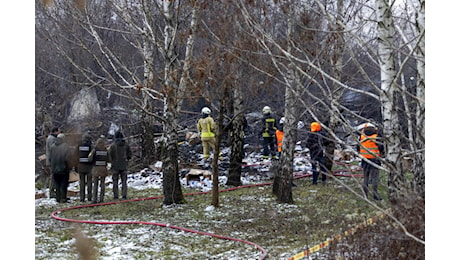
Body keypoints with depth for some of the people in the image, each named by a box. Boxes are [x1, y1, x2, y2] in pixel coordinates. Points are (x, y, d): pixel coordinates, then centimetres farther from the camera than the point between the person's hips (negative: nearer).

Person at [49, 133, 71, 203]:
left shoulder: (52, 147, 4)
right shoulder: (65, 147, -12)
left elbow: (50, 158, 8)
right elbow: (68, 159, -15)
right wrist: (69, 168, -3)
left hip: (54, 169, 5)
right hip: (63, 169, -4)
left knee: (57, 185, 13)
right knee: (63, 185, 2)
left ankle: (58, 198, 15)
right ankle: (63, 199, 0)